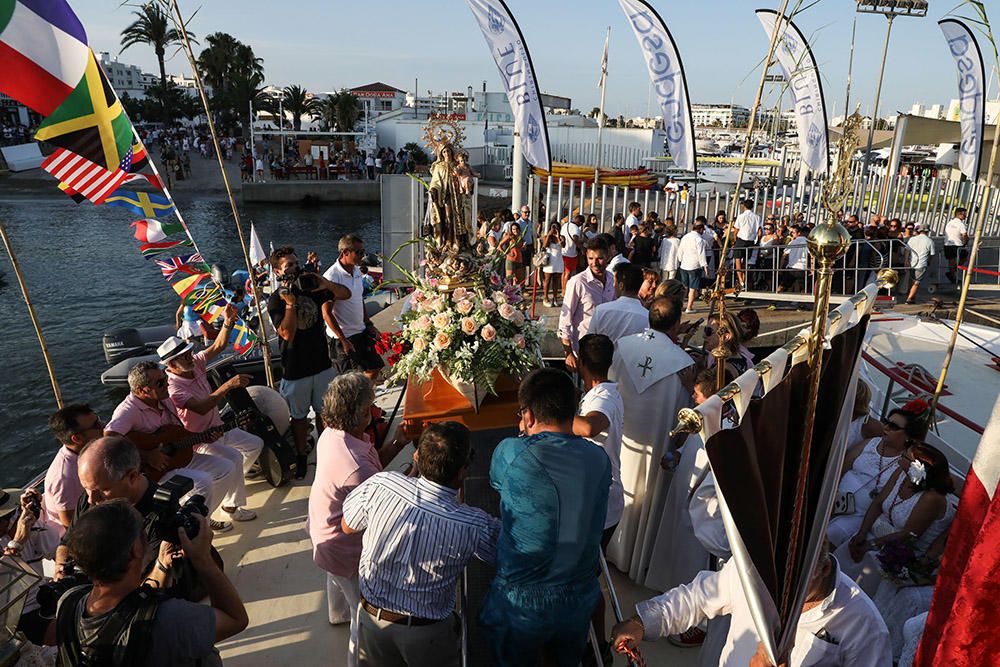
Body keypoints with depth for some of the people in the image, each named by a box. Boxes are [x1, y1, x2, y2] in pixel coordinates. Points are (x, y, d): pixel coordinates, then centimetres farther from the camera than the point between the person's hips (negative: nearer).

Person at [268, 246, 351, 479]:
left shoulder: (311, 287, 3)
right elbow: (287, 333, -20)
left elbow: (346, 294, 3)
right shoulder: (276, 300, -9)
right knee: (299, 416, 10)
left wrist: (325, 283, -14)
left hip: (322, 364, 4)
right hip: (296, 369, -4)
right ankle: (301, 458, 25)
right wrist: (290, 302, -25)